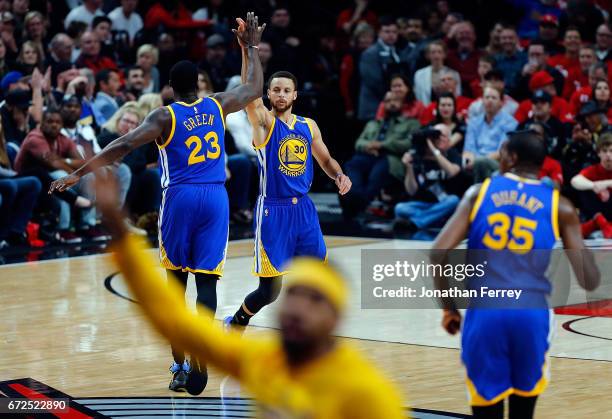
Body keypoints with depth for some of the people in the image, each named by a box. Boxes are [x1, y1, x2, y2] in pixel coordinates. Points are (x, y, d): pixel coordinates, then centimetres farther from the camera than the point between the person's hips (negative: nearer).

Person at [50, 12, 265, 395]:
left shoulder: (164, 116, -4)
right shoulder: (217, 106, 5)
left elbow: (124, 146, -15)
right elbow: (255, 90, 23)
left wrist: (79, 174, -15)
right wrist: (252, 49, 34)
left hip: (180, 198, -1)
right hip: (215, 198, 1)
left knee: (176, 280, 11)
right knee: (206, 280, -2)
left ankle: (180, 365, 11)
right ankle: (200, 354, -20)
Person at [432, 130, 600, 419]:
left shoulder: (478, 192, 8)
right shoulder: (559, 207, 6)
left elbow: (438, 254, -2)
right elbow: (589, 281, 3)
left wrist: (449, 308, 11)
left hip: (483, 312, 0)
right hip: (531, 314, 0)